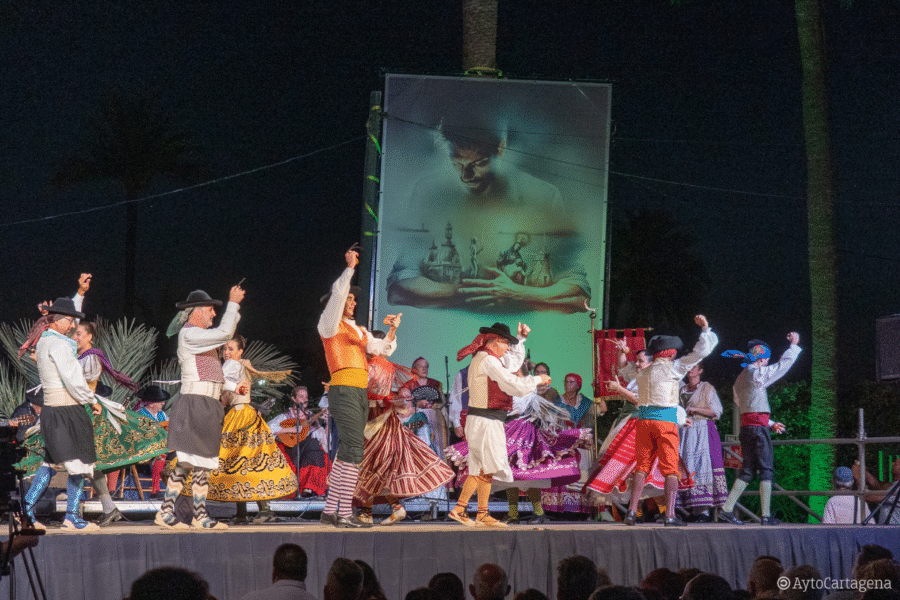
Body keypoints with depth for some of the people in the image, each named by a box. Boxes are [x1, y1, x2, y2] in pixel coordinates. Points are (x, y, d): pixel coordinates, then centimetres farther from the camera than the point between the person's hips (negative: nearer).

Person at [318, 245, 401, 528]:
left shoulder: (359, 330, 25)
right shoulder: (330, 324, 3)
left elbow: (380, 349, 16)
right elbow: (337, 295, -13)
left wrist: (392, 330, 0)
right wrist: (350, 268, -14)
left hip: (360, 394, 9)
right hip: (344, 389, -9)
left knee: (345, 453, 8)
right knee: (353, 451, -16)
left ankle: (330, 510, 12)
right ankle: (345, 513, -19)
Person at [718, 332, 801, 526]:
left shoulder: (741, 378, 19)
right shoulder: (757, 373, -7)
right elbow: (784, 364, -1)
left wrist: (771, 424, 26)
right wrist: (794, 344, 14)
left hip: (745, 426, 8)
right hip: (758, 426, -8)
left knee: (748, 470, 11)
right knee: (766, 470, -3)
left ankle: (726, 509, 4)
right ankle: (766, 516, -5)